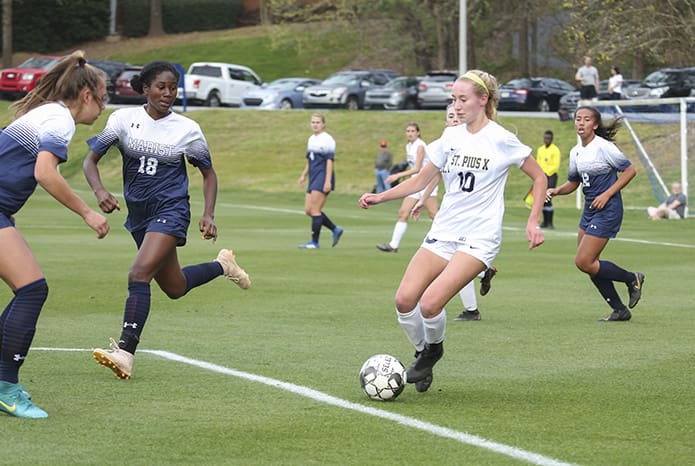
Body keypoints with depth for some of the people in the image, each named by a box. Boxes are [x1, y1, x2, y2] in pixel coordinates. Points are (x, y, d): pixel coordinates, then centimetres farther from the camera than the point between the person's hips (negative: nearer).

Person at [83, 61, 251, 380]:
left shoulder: (187, 129, -4)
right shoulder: (124, 119, -3)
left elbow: (208, 173, 8)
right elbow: (91, 159, -3)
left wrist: (208, 216, -4)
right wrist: (99, 191, -22)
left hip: (171, 210, -4)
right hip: (138, 213, 4)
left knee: (139, 274, -24)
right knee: (174, 288, 16)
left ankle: (125, 353, -28)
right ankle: (222, 265, 45)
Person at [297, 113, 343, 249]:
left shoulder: (327, 139, -9)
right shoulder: (311, 139, 17)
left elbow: (329, 161, -14)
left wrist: (328, 181, -19)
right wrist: (304, 175, 17)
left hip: (323, 178, -9)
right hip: (313, 178, 9)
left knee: (315, 210, -10)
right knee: (308, 210, 6)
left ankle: (314, 242, -4)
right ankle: (335, 229, 16)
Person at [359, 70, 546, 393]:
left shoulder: (501, 140, -7)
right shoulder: (451, 136, 9)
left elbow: (539, 177, 4)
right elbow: (421, 180, 16)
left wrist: (533, 222, -4)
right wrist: (380, 197, 5)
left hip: (479, 239, -6)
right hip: (443, 232, 6)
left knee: (430, 303, -21)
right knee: (405, 299, -11)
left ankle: (434, 349, 11)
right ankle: (423, 355, 15)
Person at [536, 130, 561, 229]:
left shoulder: (555, 150, -4)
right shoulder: (540, 149, 16)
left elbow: (556, 166, -9)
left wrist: (546, 173, -16)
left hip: (551, 176, -6)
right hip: (542, 177, 6)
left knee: (548, 200, -13)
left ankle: (550, 222, -10)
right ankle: (545, 221, 11)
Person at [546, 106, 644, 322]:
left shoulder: (603, 147, -14)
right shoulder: (576, 152, 9)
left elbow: (630, 170, -11)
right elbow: (573, 182, 21)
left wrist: (607, 194, -16)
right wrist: (556, 191, 0)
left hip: (607, 209, -8)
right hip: (590, 209, 8)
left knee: (583, 262, -12)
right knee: (589, 264, 6)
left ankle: (632, 279, 7)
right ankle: (619, 310, 16)